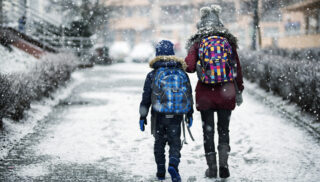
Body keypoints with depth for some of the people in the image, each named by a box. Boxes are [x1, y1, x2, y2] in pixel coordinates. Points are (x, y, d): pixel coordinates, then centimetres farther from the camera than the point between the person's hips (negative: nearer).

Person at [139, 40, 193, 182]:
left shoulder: (152, 75, -2)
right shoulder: (182, 73, 4)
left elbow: (146, 98, -1)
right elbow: (189, 95, 10)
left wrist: (143, 116, 5)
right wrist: (190, 114, 19)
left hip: (159, 116, 0)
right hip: (176, 116, 1)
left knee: (159, 142, 14)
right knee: (175, 142, 6)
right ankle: (173, 164, -19)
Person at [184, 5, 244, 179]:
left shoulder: (197, 44, -4)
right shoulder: (228, 42, 0)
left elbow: (189, 66, -17)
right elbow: (237, 68, 4)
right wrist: (239, 91, 14)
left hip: (205, 94, -1)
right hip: (226, 92, 1)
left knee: (208, 131, 10)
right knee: (224, 129, 13)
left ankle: (212, 168, 13)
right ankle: (223, 162, 0)